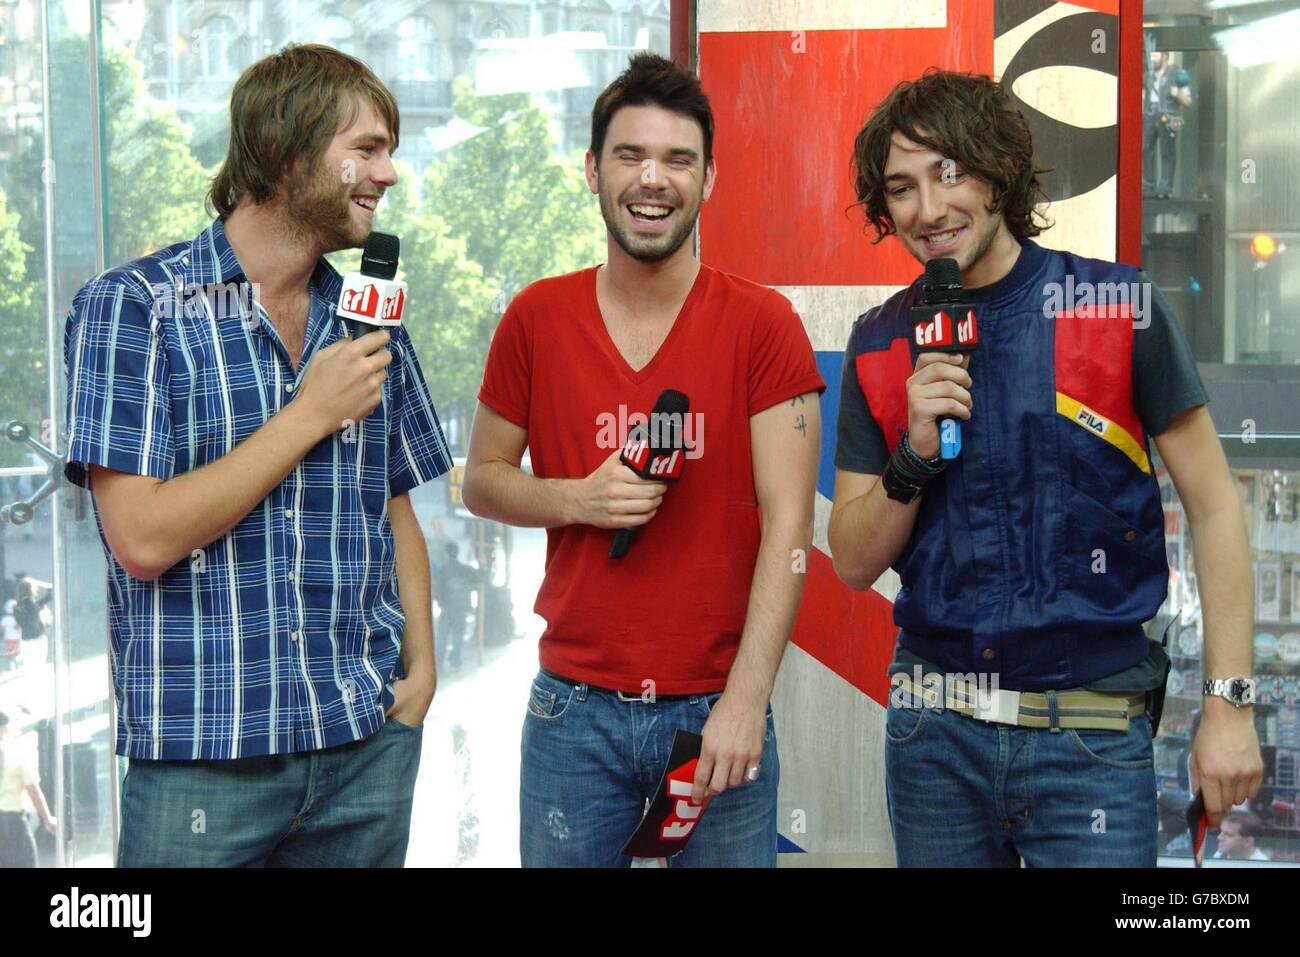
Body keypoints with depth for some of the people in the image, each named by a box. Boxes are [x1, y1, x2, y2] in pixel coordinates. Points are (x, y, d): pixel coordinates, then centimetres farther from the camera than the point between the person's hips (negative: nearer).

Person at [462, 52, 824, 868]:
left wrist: (746, 701, -15)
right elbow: (481, 481, 11)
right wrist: (577, 499, -10)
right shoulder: (537, 319, 3)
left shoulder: (763, 325, -4)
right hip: (575, 708, 2)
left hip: (719, 709, -1)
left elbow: (789, 524, -8)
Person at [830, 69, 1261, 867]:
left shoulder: (1121, 308, -5)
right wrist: (914, 454, -12)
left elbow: (1212, 508, -3)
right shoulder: (881, 344, 5)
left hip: (1092, 732, -3)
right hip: (933, 730, 3)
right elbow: (854, 562, 6)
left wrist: (1231, 704, -7)